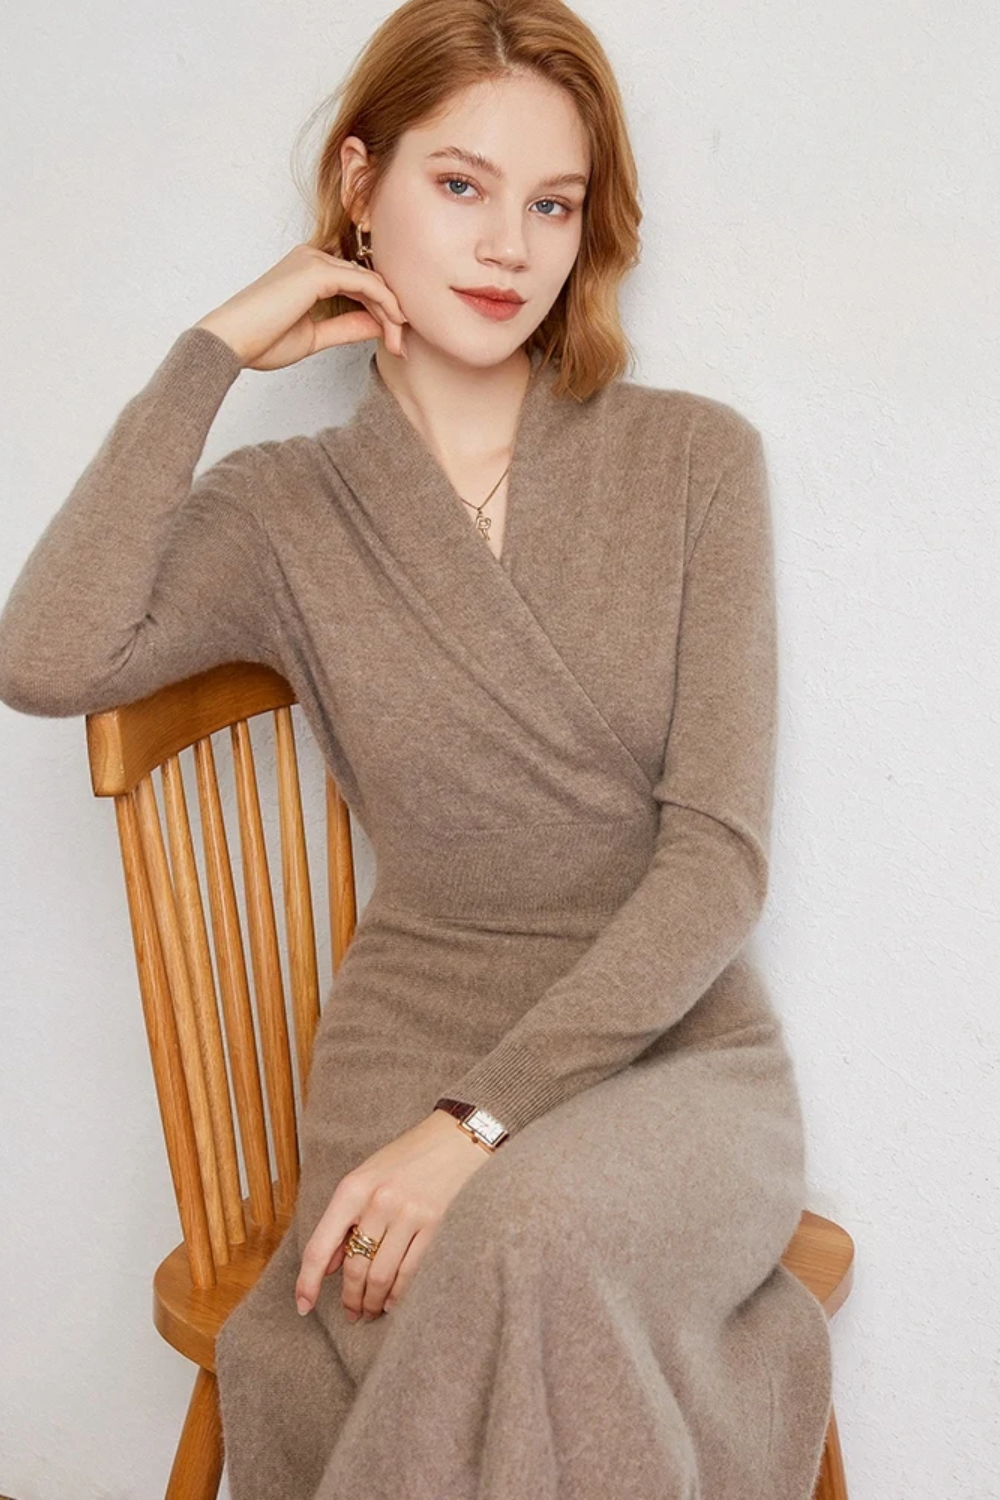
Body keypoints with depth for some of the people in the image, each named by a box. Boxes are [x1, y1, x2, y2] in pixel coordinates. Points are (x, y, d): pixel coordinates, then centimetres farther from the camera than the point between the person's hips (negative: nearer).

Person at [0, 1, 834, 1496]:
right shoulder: (285, 509, 4)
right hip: (414, 1067, 0)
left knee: (531, 1233, -33)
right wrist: (209, 355, -8)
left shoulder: (694, 458, 2)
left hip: (678, 1053, 0)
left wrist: (480, 1119, -16)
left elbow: (720, 854, -5)